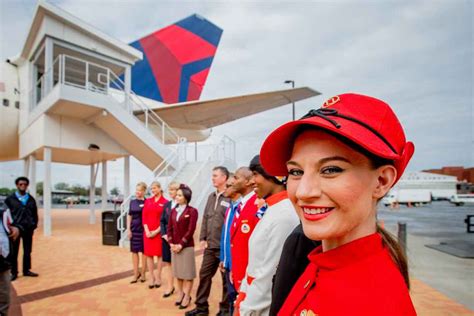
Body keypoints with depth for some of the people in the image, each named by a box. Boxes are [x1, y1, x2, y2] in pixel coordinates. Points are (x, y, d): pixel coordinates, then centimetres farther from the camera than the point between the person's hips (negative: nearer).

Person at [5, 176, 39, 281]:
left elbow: (35, 214, 12)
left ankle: (26, 270, 22)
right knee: (13, 252, 5)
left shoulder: (31, 199, 9)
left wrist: (34, 225, 3)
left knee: (27, 251, 11)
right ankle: (13, 272, 16)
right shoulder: (10, 199, -1)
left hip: (28, 229, 3)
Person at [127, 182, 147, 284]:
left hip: (143, 229, -5)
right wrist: (128, 229, 4)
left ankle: (143, 274, 20)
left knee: (144, 252, 7)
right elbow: (129, 216, 10)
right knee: (134, 251, 10)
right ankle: (136, 274, 22)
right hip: (134, 229, 5)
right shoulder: (132, 202, 7)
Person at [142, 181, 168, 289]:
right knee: (149, 255, 7)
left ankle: (158, 278, 16)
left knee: (159, 255, 5)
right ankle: (152, 278, 18)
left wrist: (156, 231, -12)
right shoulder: (147, 201, 8)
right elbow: (144, 217, 5)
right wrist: (147, 230, -6)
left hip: (159, 232, -4)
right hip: (148, 232, 4)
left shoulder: (165, 202, -5)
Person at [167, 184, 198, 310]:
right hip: (174, 246, 6)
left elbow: (191, 230, -15)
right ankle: (180, 294, 27)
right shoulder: (174, 211, 8)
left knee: (187, 272, 2)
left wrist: (181, 244, -16)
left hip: (186, 246, -6)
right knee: (177, 271, 14)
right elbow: (170, 228, 7)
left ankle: (187, 297, 14)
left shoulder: (192, 211, -10)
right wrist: (171, 243, -4)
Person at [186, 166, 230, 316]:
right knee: (204, 275, 13)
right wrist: (203, 238, 9)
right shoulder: (211, 196, 11)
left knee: (226, 278, 9)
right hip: (210, 246, 7)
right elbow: (205, 218, 13)